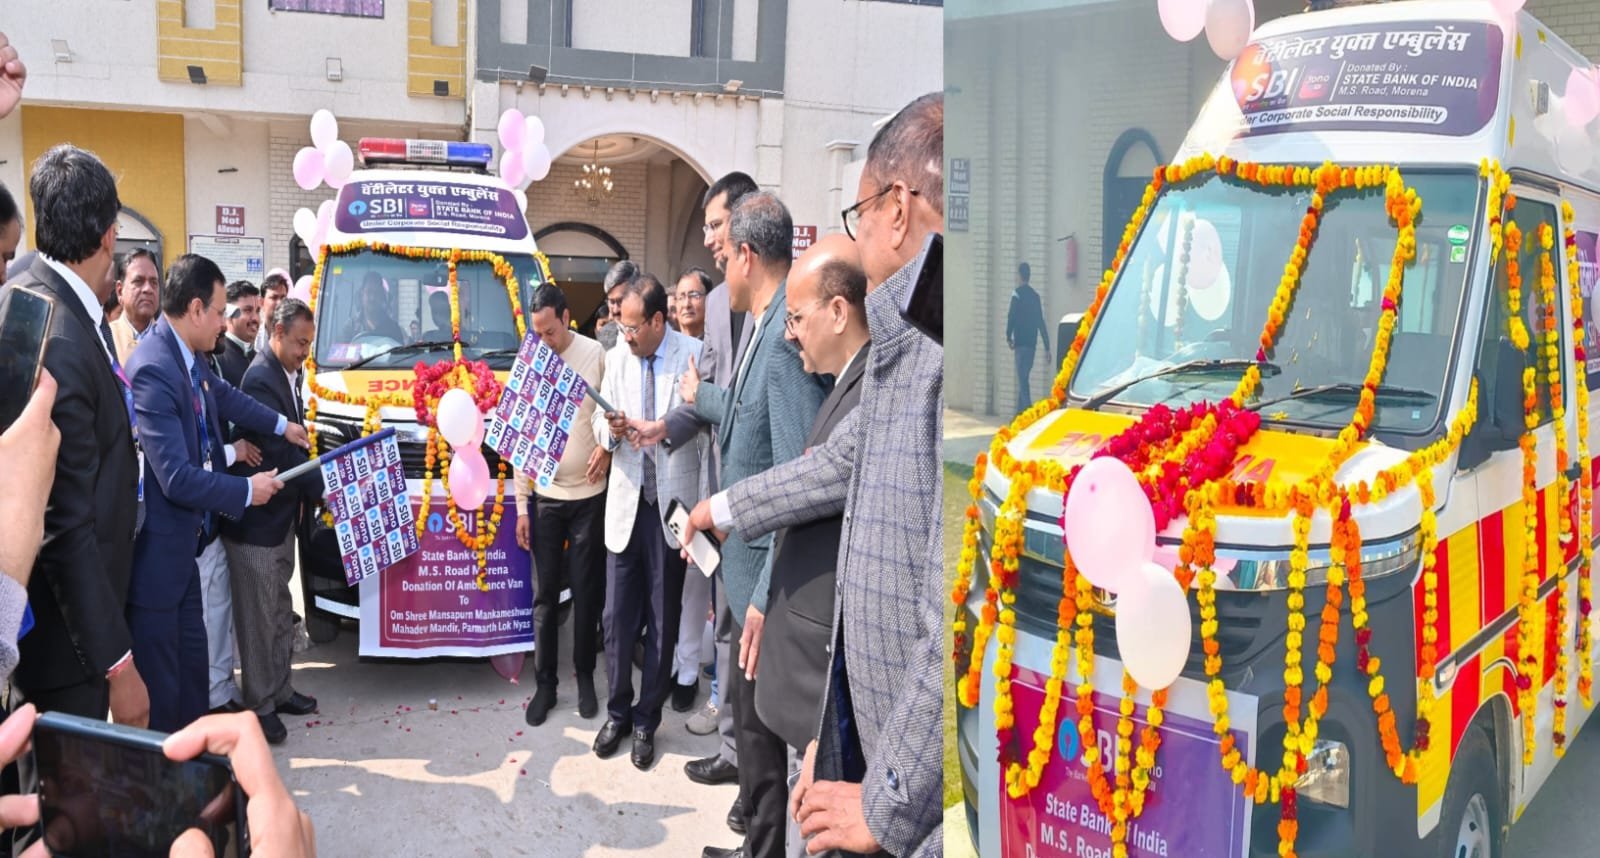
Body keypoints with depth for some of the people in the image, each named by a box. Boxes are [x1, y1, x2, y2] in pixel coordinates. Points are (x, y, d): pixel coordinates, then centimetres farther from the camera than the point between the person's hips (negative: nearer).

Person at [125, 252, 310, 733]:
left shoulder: (188, 358, 1)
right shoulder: (154, 369, -26)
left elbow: (223, 396, 25)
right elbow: (177, 477, -28)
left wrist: (282, 426, 35)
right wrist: (248, 490, -15)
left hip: (183, 540, 9)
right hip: (156, 548, -9)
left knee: (191, 657, 20)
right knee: (160, 670, 3)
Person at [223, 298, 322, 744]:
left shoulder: (291, 374, 8)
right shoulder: (260, 378, -20)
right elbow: (279, 451, -24)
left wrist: (304, 492, 8)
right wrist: (326, 487, -18)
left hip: (283, 515, 9)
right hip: (256, 521, -9)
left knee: (281, 610, 18)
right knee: (258, 615, 1)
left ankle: (279, 690, 31)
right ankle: (258, 704, 12)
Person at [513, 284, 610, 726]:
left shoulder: (596, 354, -5)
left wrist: (606, 446, -20)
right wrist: (520, 505, 4)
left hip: (589, 495, -2)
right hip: (544, 497, 2)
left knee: (587, 591, 7)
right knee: (544, 595, 6)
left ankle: (585, 677, 22)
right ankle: (545, 684, 17)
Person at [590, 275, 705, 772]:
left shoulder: (694, 356, -8)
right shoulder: (616, 358, 4)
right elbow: (600, 427, 8)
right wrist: (610, 430, -13)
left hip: (671, 504, -3)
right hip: (626, 502, 3)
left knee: (662, 621, 8)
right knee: (617, 616, 7)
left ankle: (646, 721, 24)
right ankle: (618, 712, 27)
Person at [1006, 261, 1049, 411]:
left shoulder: (1017, 294, -6)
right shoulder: (1035, 296, 13)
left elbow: (1011, 317, -13)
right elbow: (1041, 323, 13)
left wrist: (1008, 337, 0)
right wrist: (1047, 347, 13)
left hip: (1021, 342, -6)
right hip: (1031, 343, 6)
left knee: (1022, 380, -10)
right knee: (1023, 379, 14)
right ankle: (1021, 411, 17)